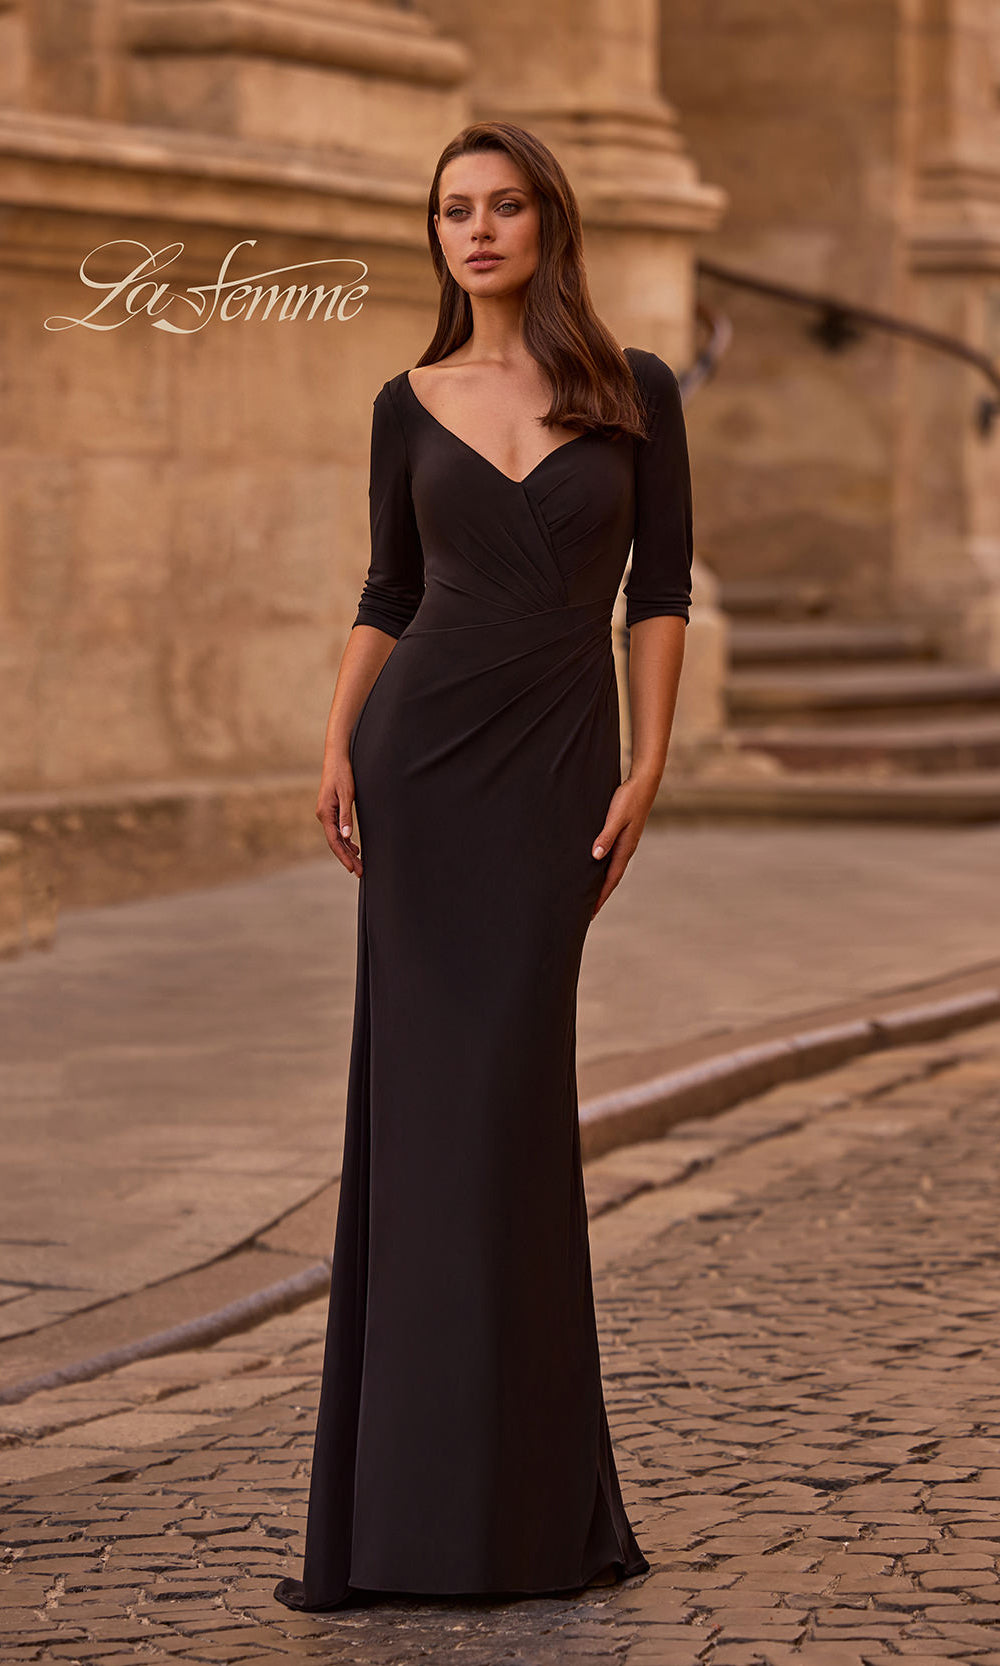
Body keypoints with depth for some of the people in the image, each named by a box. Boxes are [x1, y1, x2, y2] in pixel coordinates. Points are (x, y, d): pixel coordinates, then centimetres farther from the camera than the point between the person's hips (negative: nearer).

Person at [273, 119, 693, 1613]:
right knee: (424, 1093, -1)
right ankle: (403, 1501, 4)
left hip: (555, 766, -1)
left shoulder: (634, 393, 4)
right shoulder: (414, 407, 8)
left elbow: (660, 589, 3)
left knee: (507, 1093, -4)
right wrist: (337, 744, -2)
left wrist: (646, 770, -5)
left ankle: (527, 1501, 6)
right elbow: (387, 592, 12)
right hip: (423, 757, 1)